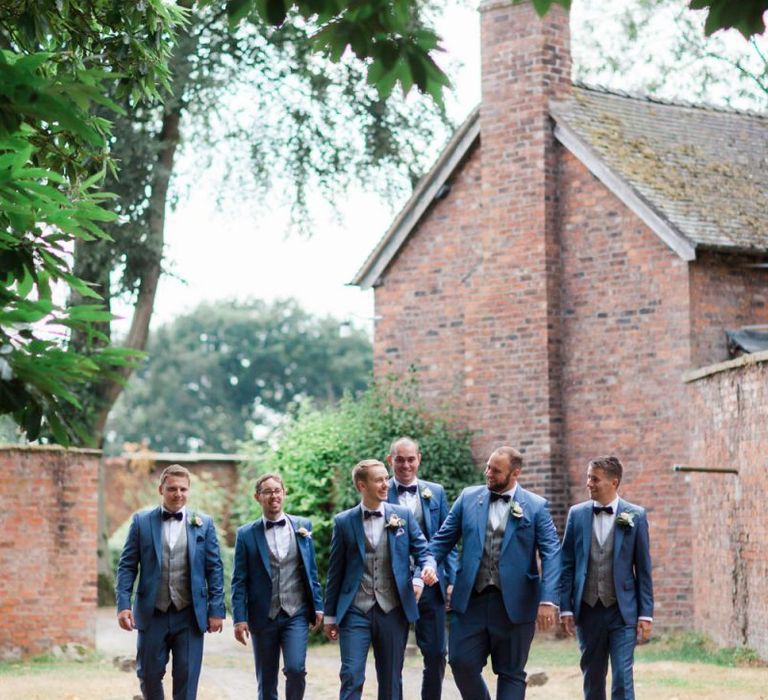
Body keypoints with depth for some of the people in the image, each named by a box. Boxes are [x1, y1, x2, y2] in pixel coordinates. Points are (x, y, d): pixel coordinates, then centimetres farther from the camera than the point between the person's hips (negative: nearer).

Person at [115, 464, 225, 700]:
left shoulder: (204, 523, 5)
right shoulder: (141, 521, 3)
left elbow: (214, 569, 4)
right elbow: (127, 566, 2)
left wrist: (216, 610, -2)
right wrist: (123, 605, -8)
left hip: (190, 616, 0)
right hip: (152, 614, 0)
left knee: (186, 680, 0)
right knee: (149, 676, 7)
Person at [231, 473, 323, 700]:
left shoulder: (302, 526, 6)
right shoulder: (246, 534, 1)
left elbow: (311, 570, 10)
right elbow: (239, 581, 0)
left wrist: (318, 606, 5)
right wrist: (239, 618, -7)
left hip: (296, 614, 0)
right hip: (263, 617, 0)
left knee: (295, 668, -17)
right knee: (266, 681, 6)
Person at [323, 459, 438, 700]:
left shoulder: (403, 515, 7)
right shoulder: (344, 522, 4)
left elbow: (423, 551, 6)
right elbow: (335, 571, 7)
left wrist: (427, 569, -18)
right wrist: (330, 615, 8)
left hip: (393, 610, 2)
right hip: (355, 610, -2)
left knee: (391, 680, 8)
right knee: (351, 676, -11)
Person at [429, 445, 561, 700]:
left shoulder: (535, 506, -1)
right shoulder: (468, 497, 7)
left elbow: (551, 553, -7)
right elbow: (443, 540, 9)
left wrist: (548, 601, -17)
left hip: (514, 604, -2)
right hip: (471, 599, 2)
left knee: (511, 672, 6)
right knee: (462, 662, -1)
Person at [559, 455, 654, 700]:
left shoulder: (635, 516, -2)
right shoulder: (577, 514, 3)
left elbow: (643, 568, 0)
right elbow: (567, 565, 6)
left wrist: (646, 613, -2)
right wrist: (565, 608, 2)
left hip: (622, 611, -2)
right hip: (588, 611, 3)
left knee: (622, 679, -7)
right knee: (592, 678, 11)